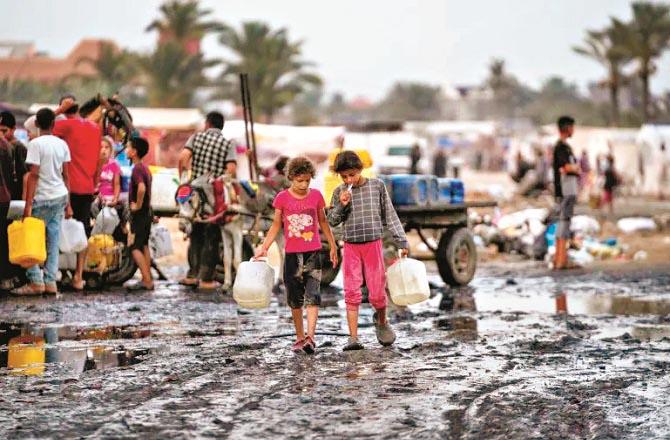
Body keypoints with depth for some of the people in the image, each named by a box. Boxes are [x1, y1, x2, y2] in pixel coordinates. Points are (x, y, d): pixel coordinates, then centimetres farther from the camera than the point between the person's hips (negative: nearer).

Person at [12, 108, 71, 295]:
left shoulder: (36, 144, -11)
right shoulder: (62, 144, 7)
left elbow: (33, 175, -15)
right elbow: (66, 176, 9)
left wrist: (28, 204, -14)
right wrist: (68, 204, 14)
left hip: (43, 198, -6)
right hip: (60, 197, 6)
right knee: (53, 242, 7)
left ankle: (36, 281, -5)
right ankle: (50, 282, 6)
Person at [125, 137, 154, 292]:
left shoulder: (137, 168, -18)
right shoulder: (145, 168, 12)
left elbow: (141, 187, -34)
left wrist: (137, 205, -24)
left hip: (139, 213, -10)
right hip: (147, 212, 10)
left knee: (134, 247, -9)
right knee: (144, 246, 14)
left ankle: (147, 281, -12)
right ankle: (147, 279, 17)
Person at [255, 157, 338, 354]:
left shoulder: (316, 195, 2)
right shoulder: (282, 198, -1)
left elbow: (323, 222, 14)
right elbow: (276, 225, 6)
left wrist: (333, 246, 19)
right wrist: (264, 247, -2)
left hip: (313, 253, 0)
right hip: (292, 254, 1)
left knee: (312, 296, -12)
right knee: (295, 298, 7)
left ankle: (310, 336, -20)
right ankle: (300, 337, 18)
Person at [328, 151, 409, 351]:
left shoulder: (377, 186, 1)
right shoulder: (339, 193, 4)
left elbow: (390, 215, 5)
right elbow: (332, 221, 7)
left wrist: (402, 242, 3)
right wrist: (341, 205, -12)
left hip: (373, 244, -1)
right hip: (351, 246, 1)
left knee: (377, 293, 0)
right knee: (351, 293, -3)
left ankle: (382, 322, 30)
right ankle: (353, 338, -2)